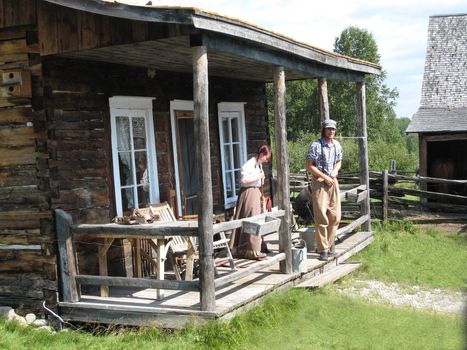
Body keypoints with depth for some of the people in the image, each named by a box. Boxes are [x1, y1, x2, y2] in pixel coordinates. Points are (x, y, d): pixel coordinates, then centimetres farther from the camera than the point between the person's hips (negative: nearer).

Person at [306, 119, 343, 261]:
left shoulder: (337, 145, 8)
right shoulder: (316, 145, -10)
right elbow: (309, 166, -10)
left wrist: (335, 171, -1)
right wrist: (325, 177, -13)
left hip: (333, 181, 6)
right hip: (319, 182, -6)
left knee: (335, 215, 8)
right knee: (321, 216, -6)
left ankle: (330, 243, 22)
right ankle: (323, 249, -1)